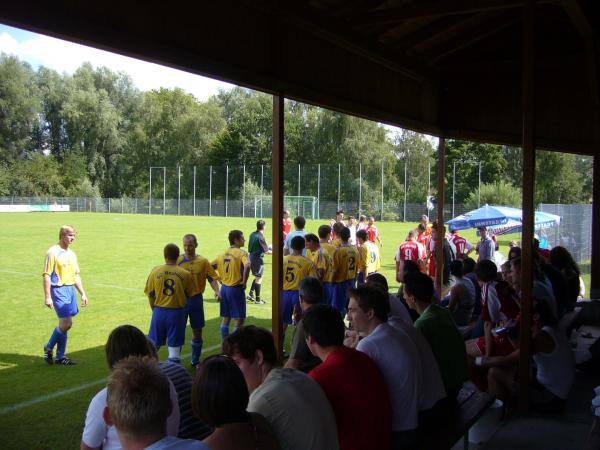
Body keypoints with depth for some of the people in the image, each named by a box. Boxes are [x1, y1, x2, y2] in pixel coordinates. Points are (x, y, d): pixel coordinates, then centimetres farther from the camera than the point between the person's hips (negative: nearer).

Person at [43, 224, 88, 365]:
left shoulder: (71, 254, 14)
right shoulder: (53, 252, -8)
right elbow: (47, 275, -12)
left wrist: (83, 294, 17)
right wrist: (47, 296, -16)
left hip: (70, 289, 7)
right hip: (58, 290, -7)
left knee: (66, 324, 8)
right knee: (65, 324, -11)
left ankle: (60, 356, 17)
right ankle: (49, 348, 12)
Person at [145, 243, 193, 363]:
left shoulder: (155, 271, -5)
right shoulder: (185, 274, -7)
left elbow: (150, 295, 2)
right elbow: (189, 295, 3)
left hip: (159, 312, 1)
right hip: (177, 312, -1)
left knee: (153, 345, 16)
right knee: (174, 347, 6)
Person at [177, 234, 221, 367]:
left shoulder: (203, 261, -2)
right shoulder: (178, 260, -4)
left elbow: (212, 278, -2)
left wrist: (216, 290, -19)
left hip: (196, 299, 1)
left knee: (197, 331, 10)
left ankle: (195, 361, 25)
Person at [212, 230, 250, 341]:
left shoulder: (223, 253, 10)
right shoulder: (241, 252, -10)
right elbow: (247, 266, -30)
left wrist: (220, 279, 16)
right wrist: (244, 282, -18)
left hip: (224, 288, 7)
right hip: (236, 289, -7)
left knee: (226, 319, 15)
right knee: (240, 319, 3)